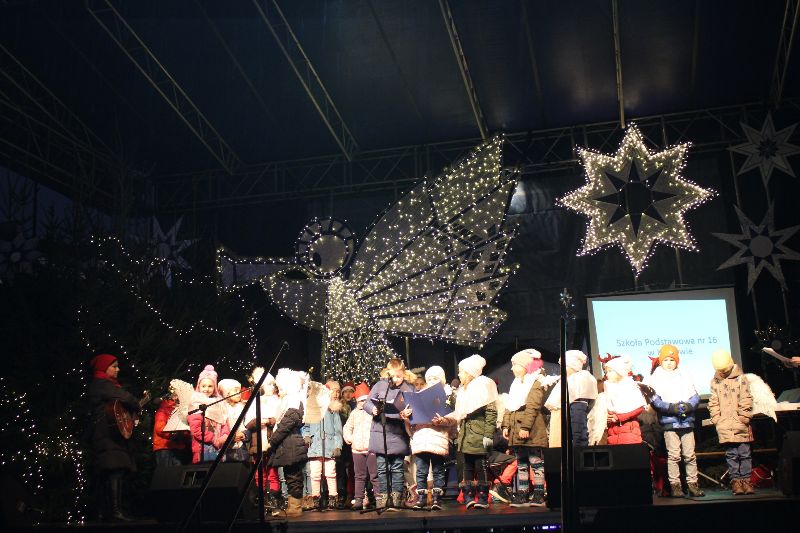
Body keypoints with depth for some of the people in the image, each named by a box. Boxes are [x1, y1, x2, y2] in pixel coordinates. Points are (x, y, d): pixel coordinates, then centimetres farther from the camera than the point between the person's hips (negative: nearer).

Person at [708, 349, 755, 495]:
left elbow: (746, 400, 0)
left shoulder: (740, 378, 3)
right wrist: (716, 419, 0)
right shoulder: (715, 381, 10)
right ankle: (735, 480, 6)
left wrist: (744, 417, -7)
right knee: (731, 454, 1)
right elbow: (713, 403, 10)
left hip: (740, 425, -1)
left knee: (744, 453, 1)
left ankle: (746, 480, 9)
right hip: (725, 426, 1)